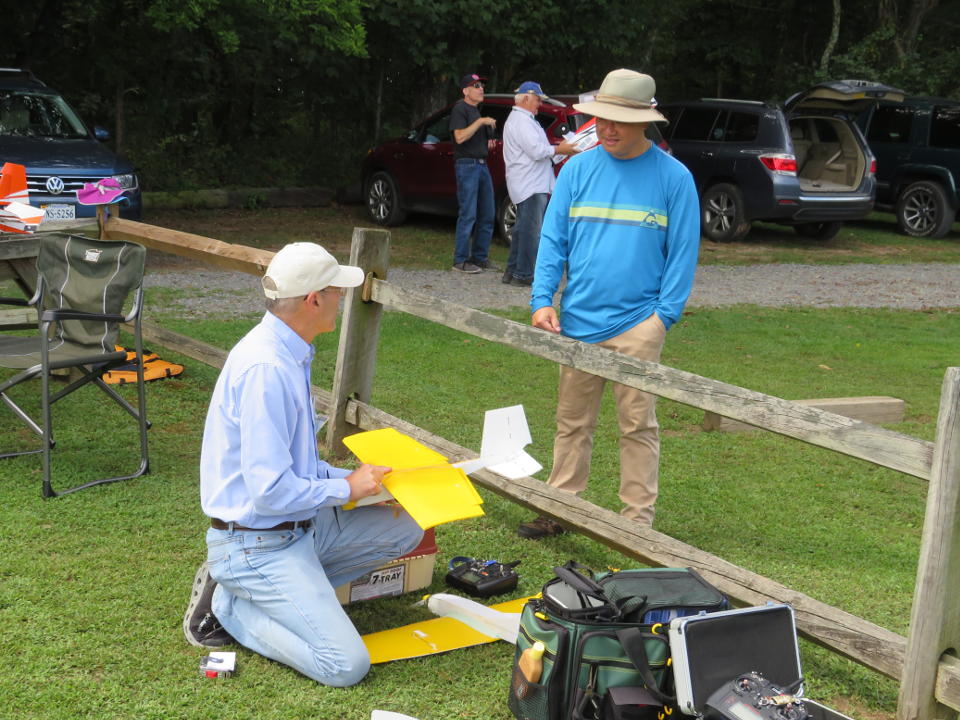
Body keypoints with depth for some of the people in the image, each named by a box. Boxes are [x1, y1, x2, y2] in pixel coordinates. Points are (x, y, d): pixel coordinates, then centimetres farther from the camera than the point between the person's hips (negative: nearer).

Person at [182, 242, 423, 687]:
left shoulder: (288, 354, 7)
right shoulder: (267, 369, -25)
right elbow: (270, 491, -27)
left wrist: (355, 478, 5)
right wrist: (346, 488, -12)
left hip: (299, 525, 10)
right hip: (258, 544, -10)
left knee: (405, 530, 5)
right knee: (346, 665, -17)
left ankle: (279, 591, 5)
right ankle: (227, 604, 0)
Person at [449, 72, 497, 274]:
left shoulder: (476, 111, 23)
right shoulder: (460, 109, -6)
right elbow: (460, 137, -19)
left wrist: (488, 141, 15)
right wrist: (480, 122, -20)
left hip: (482, 164, 9)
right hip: (467, 164, -9)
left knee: (487, 215, 9)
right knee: (468, 215, -10)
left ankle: (479, 257, 16)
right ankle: (460, 260, -6)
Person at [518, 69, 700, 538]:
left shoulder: (672, 177, -2)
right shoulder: (577, 169, 5)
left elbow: (683, 250, -1)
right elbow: (553, 239, 6)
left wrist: (665, 313, -9)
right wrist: (542, 298, -6)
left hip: (636, 323, -3)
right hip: (577, 320, 3)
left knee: (637, 424, 3)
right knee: (572, 422, 13)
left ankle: (638, 520, 12)